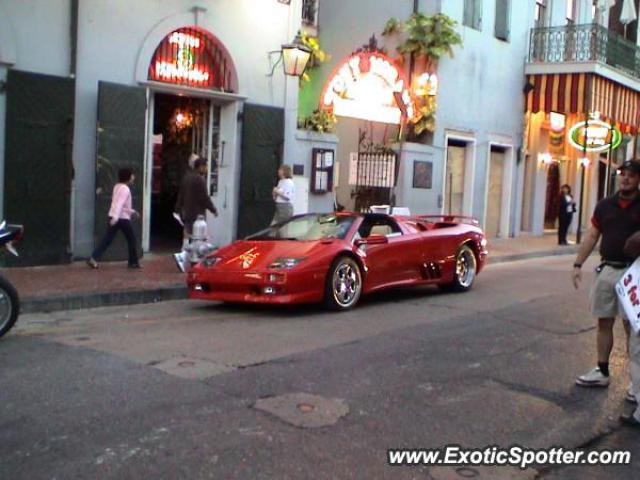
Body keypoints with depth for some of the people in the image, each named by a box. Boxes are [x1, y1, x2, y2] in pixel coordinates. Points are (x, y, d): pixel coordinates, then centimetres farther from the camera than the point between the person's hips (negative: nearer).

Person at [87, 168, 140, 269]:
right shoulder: (125, 189, -14)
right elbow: (119, 204, -27)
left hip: (114, 216, 8)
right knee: (131, 239, 7)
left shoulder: (117, 186, 15)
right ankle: (133, 262, 14)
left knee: (107, 239, 6)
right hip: (122, 218, -8)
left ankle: (93, 258, -2)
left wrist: (132, 212, 30)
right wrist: (115, 217, -37)